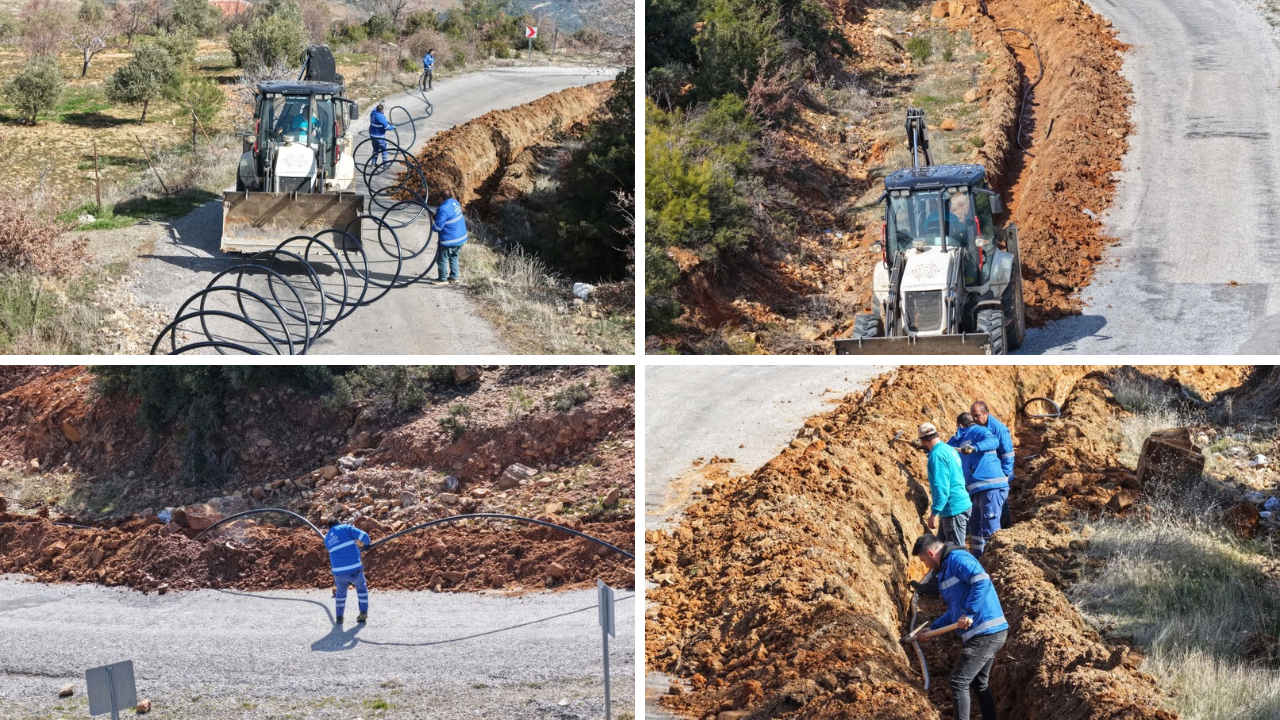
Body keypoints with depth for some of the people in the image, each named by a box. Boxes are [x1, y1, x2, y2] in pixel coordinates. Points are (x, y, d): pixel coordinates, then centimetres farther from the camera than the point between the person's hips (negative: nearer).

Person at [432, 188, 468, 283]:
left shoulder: (443, 209, -26)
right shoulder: (455, 203, 1)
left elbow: (438, 227, -22)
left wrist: (432, 223, 0)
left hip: (450, 240, -8)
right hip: (461, 237, 9)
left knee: (442, 258, 9)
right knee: (454, 257, 24)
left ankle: (442, 278, 17)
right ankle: (454, 277, 29)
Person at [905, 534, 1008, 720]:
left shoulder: (957, 559, -11)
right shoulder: (946, 569, 21)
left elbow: (982, 582, -28)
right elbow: (955, 611, 28)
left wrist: (968, 614, -26)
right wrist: (931, 630, 26)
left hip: (985, 634, -10)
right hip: (989, 634, 10)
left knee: (959, 682, -4)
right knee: (979, 683, 19)